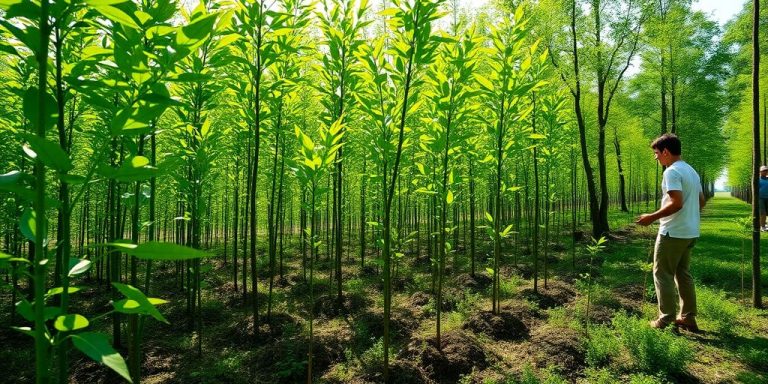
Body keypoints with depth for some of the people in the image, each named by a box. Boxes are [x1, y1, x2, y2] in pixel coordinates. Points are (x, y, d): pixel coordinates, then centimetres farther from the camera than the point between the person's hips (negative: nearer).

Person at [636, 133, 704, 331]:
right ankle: (688, 317, 22)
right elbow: (701, 201, 18)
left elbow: (677, 203, -25)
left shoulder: (672, 171, -17)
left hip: (673, 232, -9)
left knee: (662, 274, 1)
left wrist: (652, 217, -18)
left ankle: (666, 319, 7)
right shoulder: (692, 171, 13)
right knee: (683, 274, 17)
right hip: (690, 232, 9)